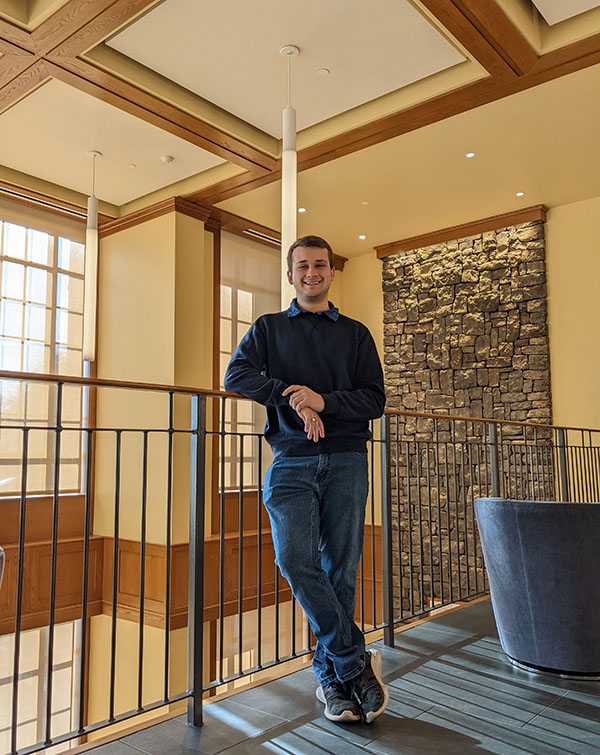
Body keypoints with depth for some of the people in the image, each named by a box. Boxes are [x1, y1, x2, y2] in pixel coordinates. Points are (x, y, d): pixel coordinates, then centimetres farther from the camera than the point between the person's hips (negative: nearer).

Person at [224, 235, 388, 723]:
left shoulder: (355, 334, 16)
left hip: (345, 462, 1)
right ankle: (356, 662, -1)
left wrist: (323, 401, -12)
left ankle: (331, 676, 15)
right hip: (291, 463, 0)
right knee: (296, 560, -16)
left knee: (340, 570, 0)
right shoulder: (268, 328, 17)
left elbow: (375, 399, 6)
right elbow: (237, 375, 0)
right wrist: (292, 398, -12)